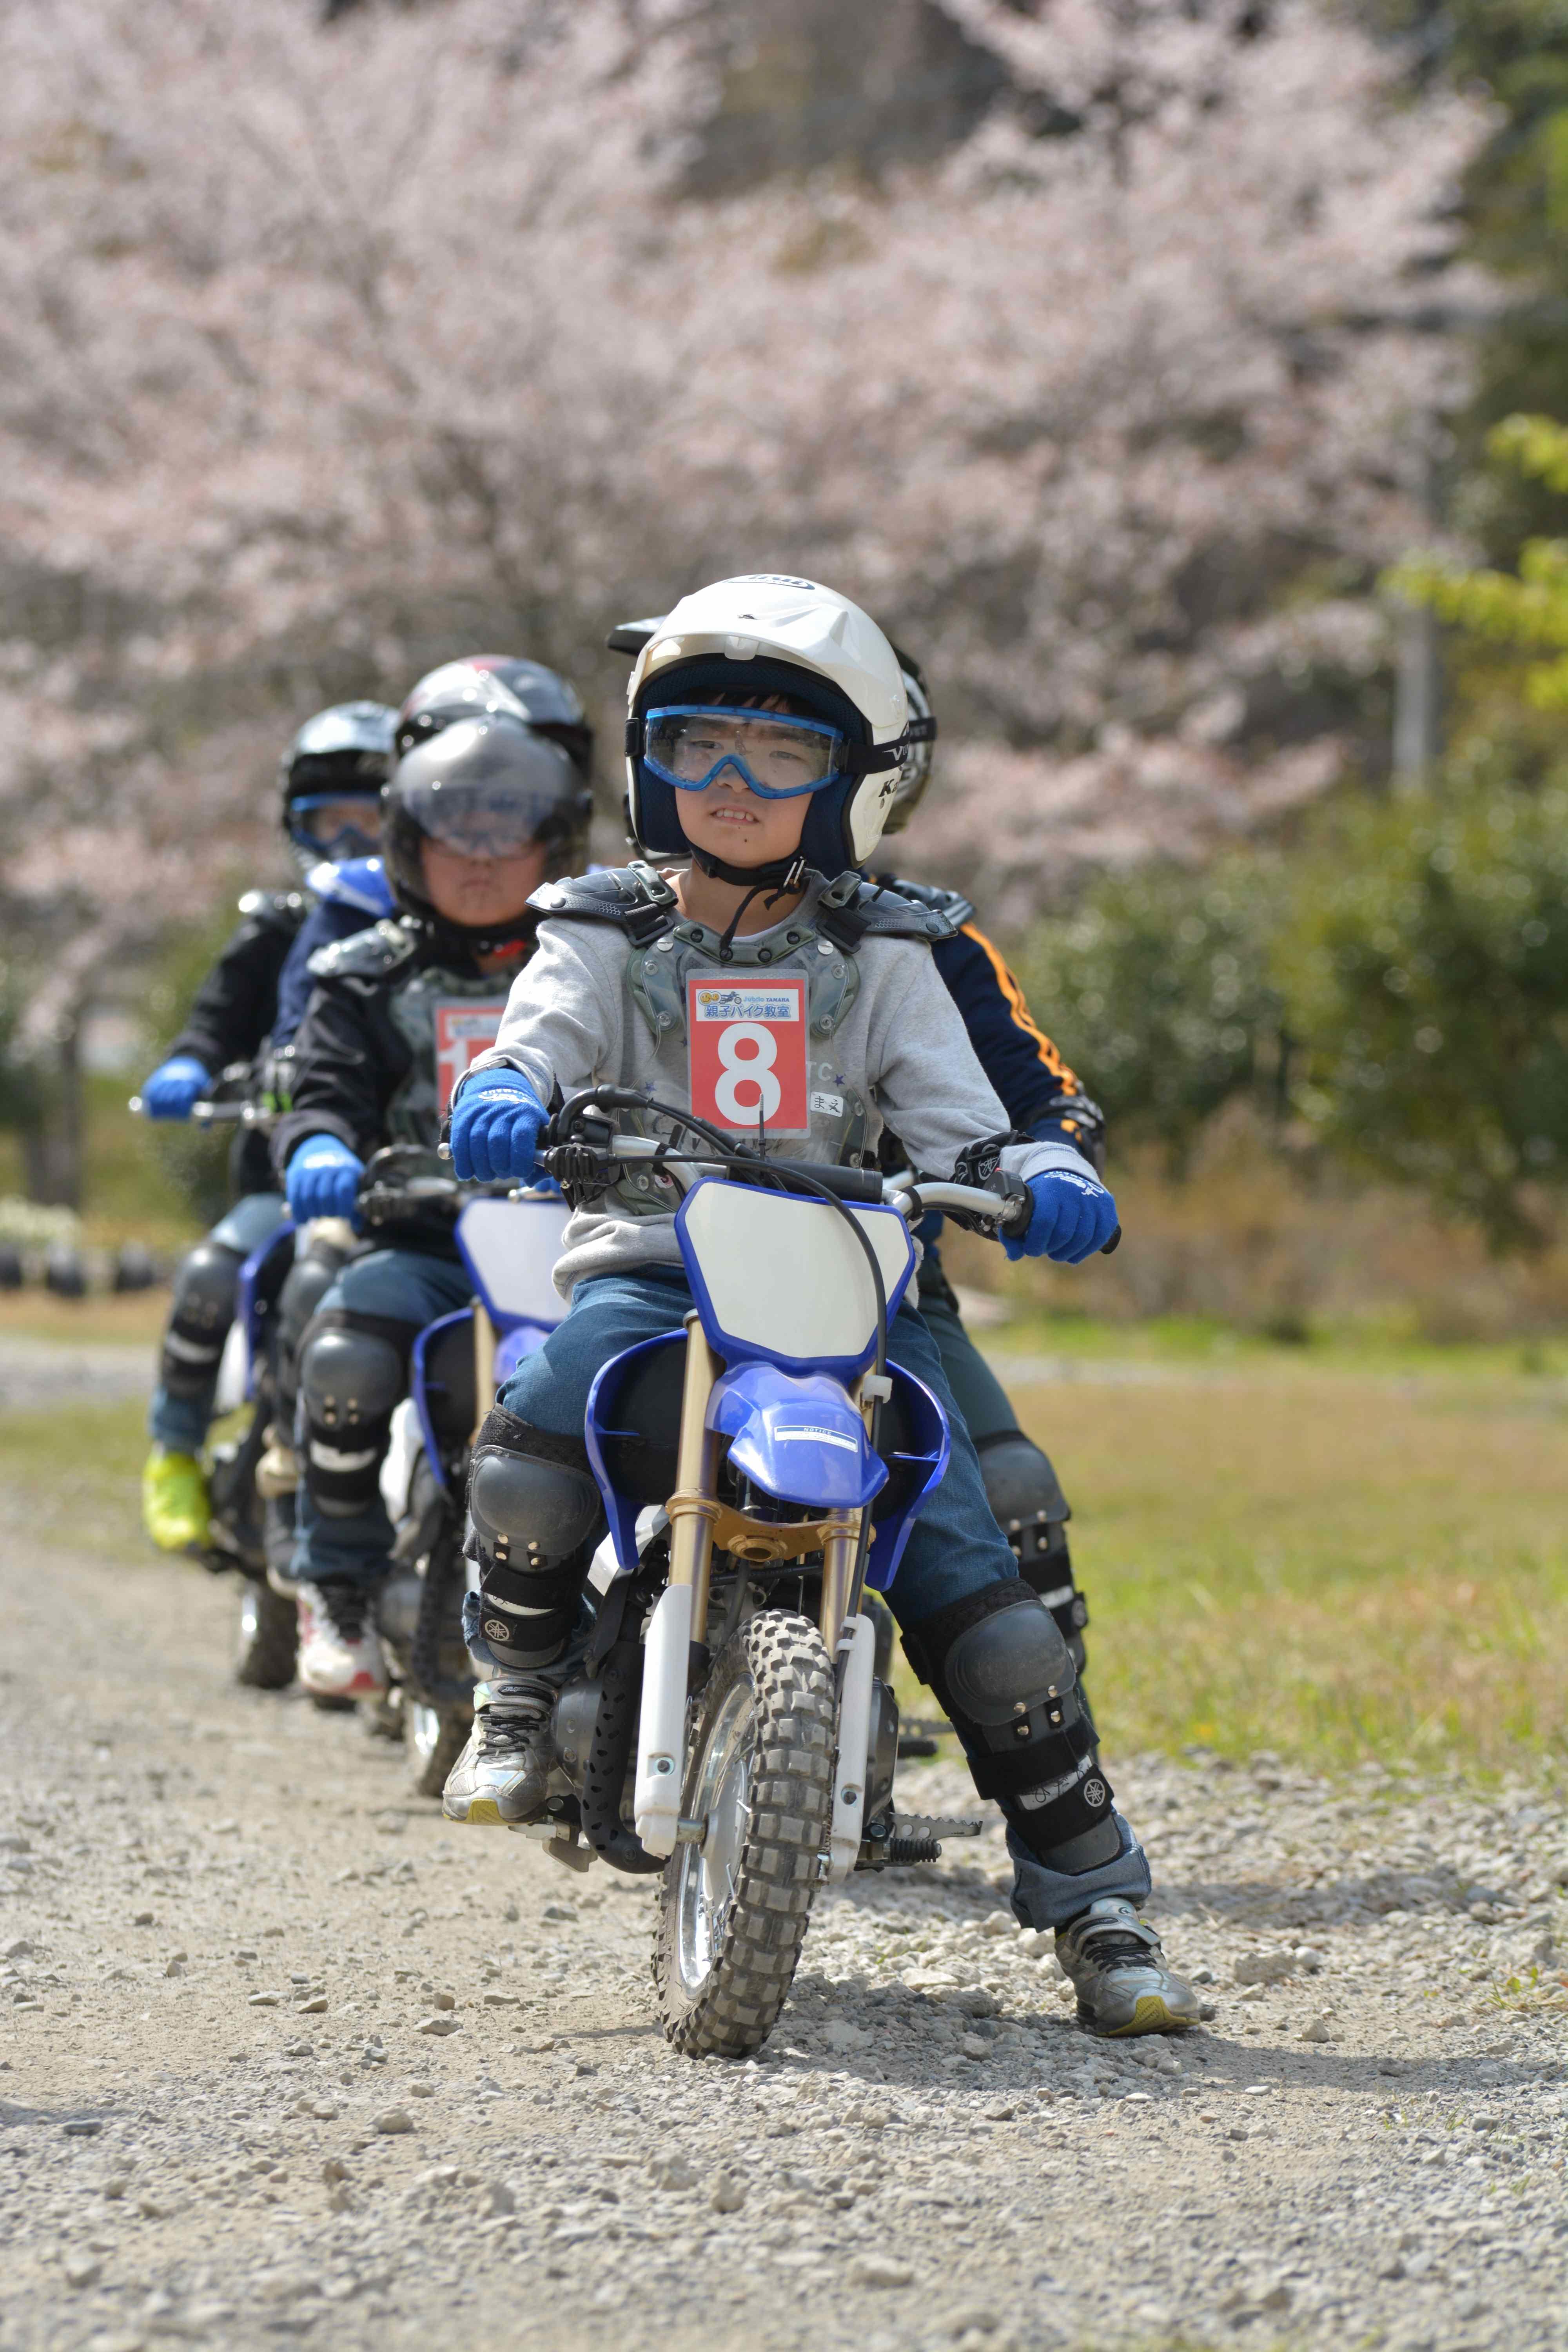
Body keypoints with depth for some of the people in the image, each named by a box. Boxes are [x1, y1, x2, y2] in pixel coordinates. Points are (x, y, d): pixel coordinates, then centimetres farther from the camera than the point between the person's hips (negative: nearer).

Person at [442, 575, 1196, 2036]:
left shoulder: (880, 963, 13)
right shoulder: (606, 940, 12)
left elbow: (959, 1120, 6)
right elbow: (540, 1040, -5)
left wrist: (1044, 1180, -17)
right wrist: (501, 1098, -30)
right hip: (647, 1263, -1)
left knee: (973, 1584, -14)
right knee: (528, 1456, -34)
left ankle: (1094, 1905, -6)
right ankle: (520, 1696, -5)